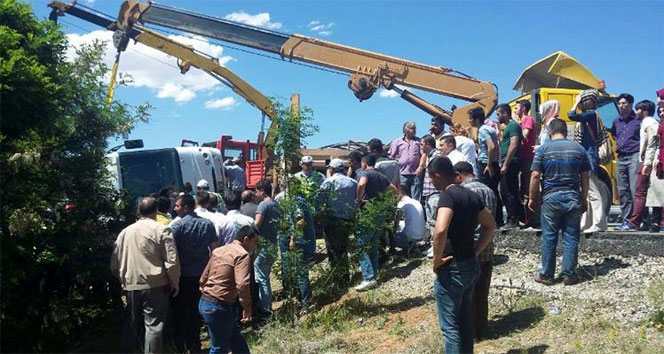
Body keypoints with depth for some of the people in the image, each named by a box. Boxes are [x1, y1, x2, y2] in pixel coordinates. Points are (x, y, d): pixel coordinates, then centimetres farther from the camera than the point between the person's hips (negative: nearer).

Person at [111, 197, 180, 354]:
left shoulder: (125, 232, 9)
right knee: (153, 326, 0)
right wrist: (175, 284, 1)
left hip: (130, 286, 5)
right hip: (155, 286, -5)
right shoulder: (161, 230, -7)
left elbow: (115, 264, 12)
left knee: (133, 324, 17)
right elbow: (172, 262, -11)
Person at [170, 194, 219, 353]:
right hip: (201, 275, 4)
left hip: (182, 276, -4)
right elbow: (214, 249, 1)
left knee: (180, 310, 12)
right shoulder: (207, 224, -1)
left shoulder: (177, 225, -14)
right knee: (196, 309, 16)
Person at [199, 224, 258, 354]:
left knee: (237, 342, 19)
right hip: (220, 306, -9)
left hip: (205, 302, 9)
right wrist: (247, 309, -16)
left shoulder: (218, 251, 14)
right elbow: (242, 285, -24)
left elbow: (203, 278, 18)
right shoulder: (242, 254, -12)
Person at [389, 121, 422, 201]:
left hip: (416, 174, 0)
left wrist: (420, 167, -4)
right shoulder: (397, 142, 11)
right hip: (402, 174, 0)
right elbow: (391, 156, 11)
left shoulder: (419, 141, 11)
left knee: (416, 198, -2)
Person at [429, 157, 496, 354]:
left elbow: (440, 230, -34)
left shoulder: (447, 195, -19)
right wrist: (476, 251, 13)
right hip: (471, 266, 8)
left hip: (452, 270, -8)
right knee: (465, 319, 21)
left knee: (450, 325, 3)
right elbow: (490, 226, 17)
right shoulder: (472, 195, 7)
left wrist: (437, 260, -20)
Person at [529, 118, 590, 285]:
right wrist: (584, 199, 16)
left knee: (549, 237, 5)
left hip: (551, 198, -2)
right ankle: (569, 275, 11)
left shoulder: (543, 149, -3)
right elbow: (585, 177, 7)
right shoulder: (579, 148, 5)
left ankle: (546, 275, 11)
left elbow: (535, 176, -7)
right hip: (573, 198, 2)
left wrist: (532, 198, 2)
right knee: (571, 237, 7)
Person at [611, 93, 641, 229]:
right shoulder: (617, 121, 14)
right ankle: (625, 219, 12)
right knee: (622, 190, 7)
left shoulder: (638, 120, -4)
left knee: (635, 190, -10)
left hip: (634, 157, -6)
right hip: (621, 157, 6)